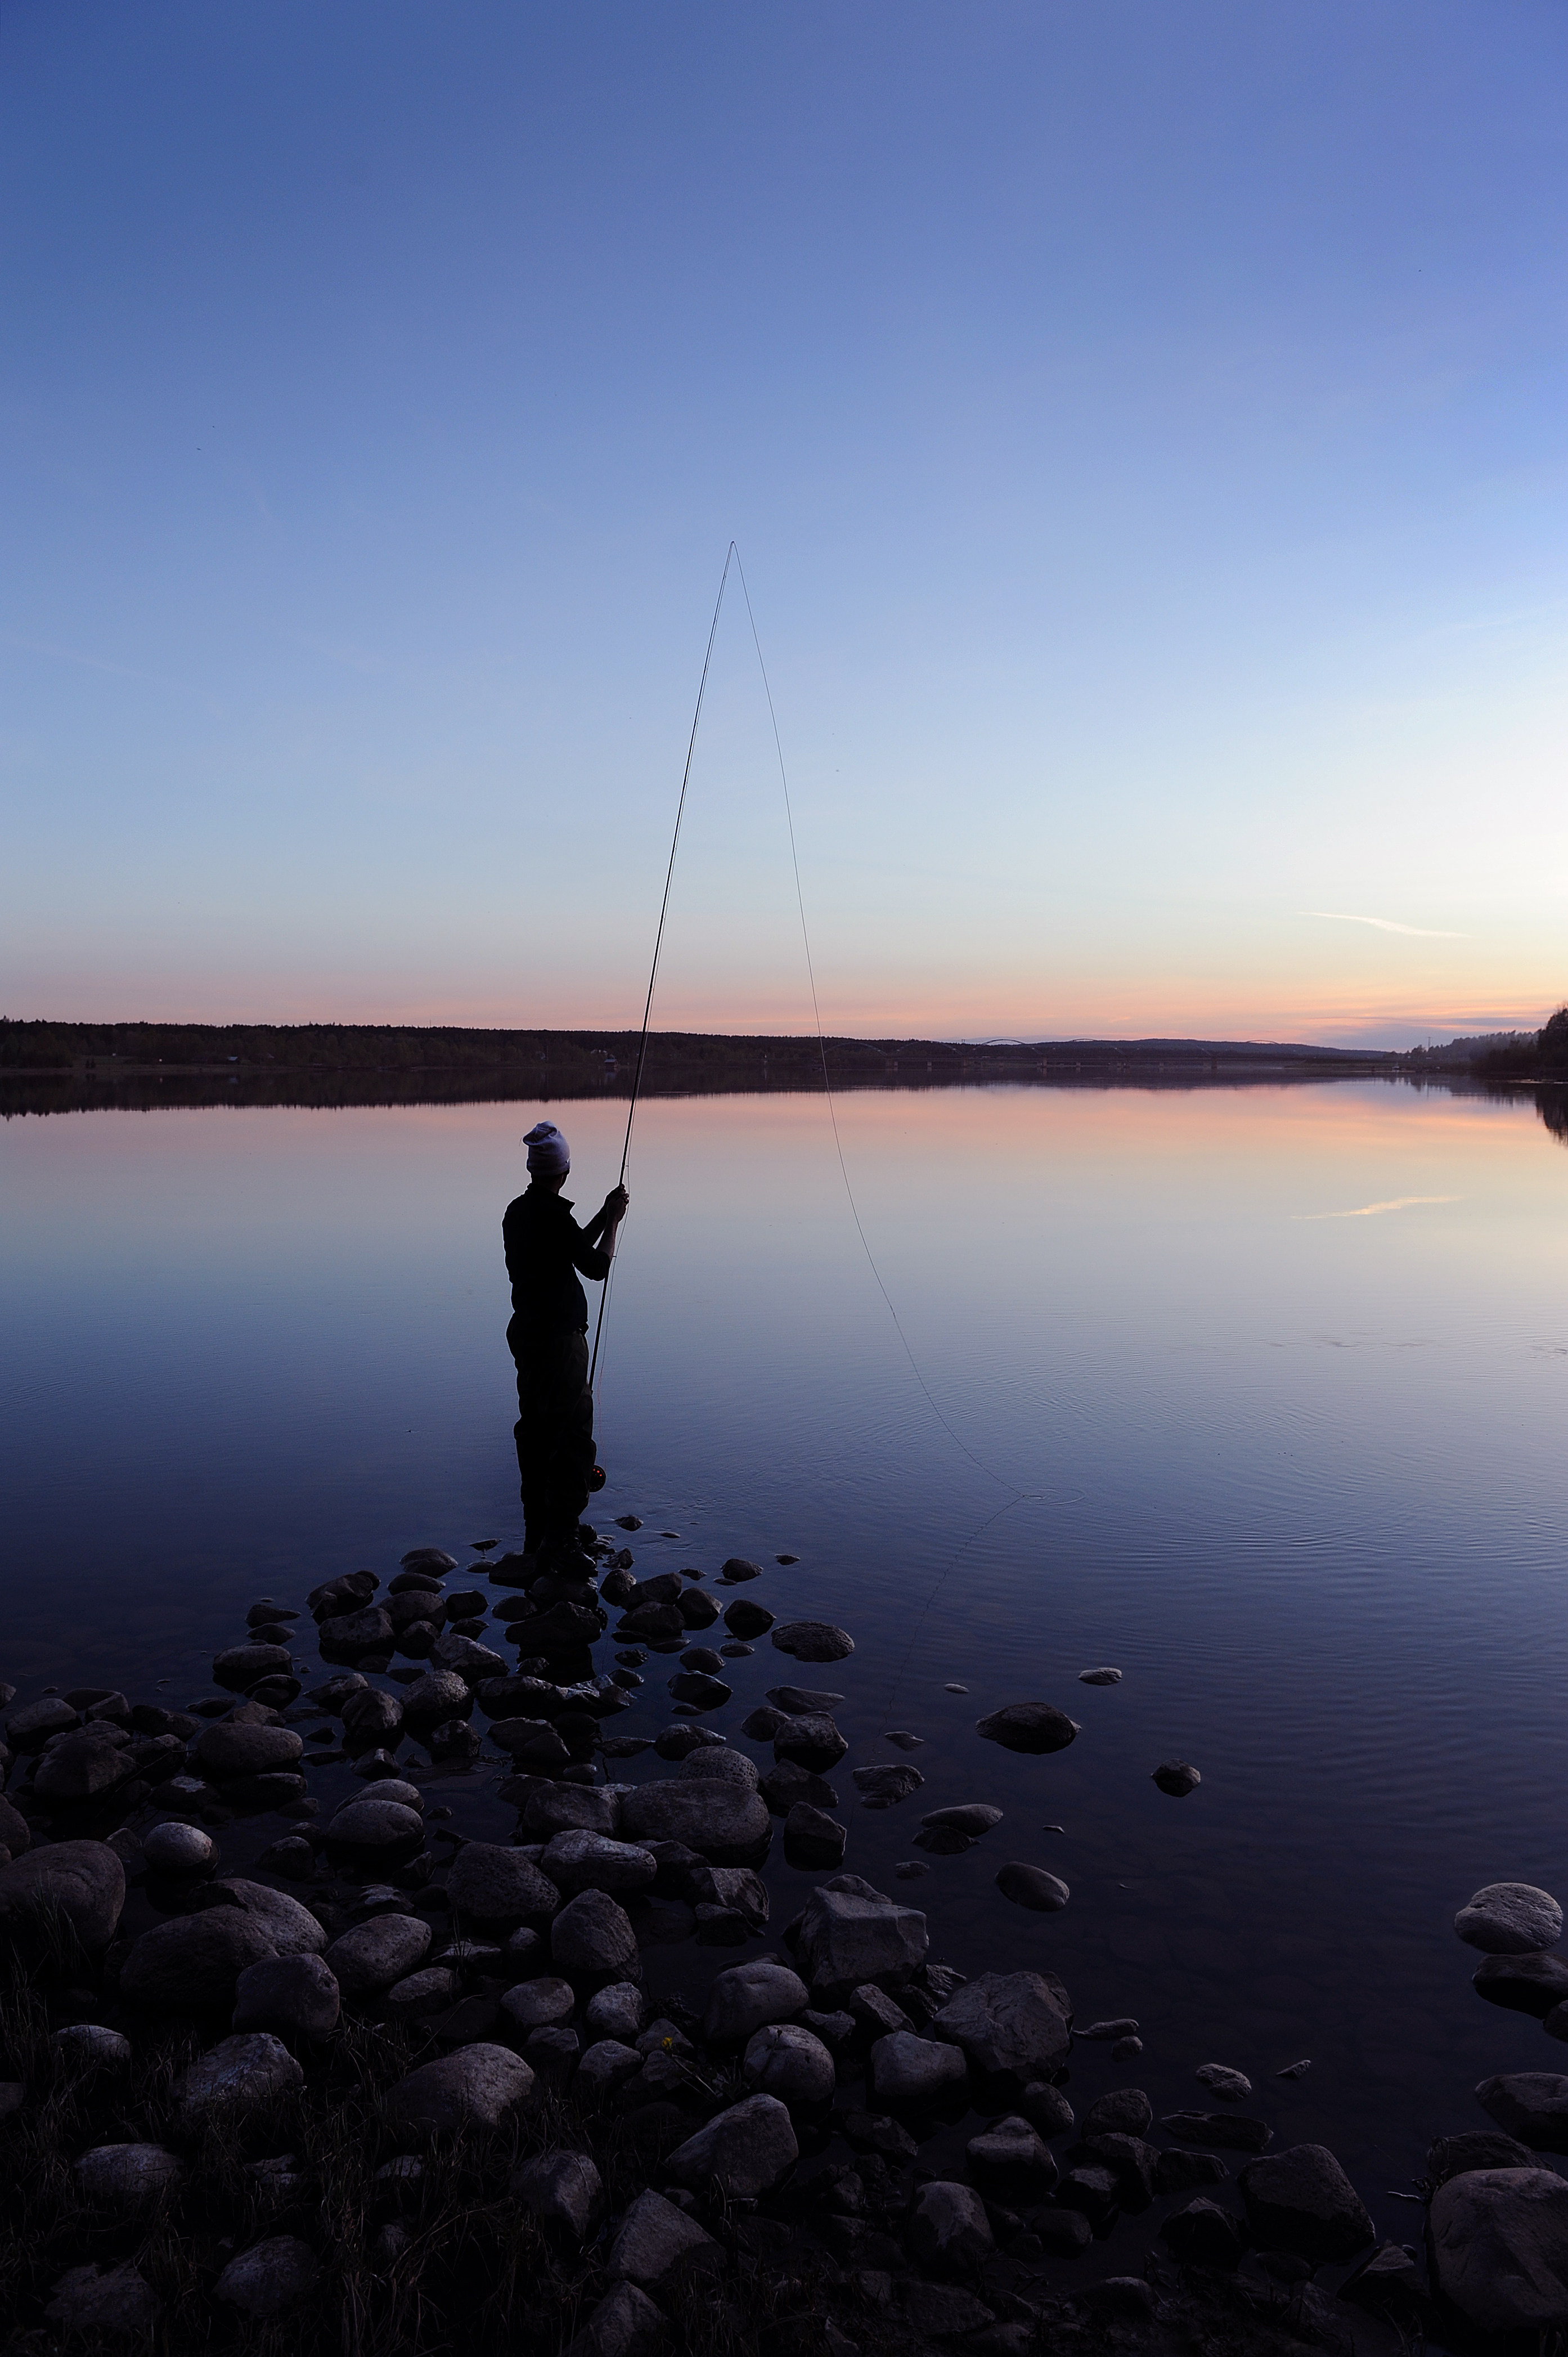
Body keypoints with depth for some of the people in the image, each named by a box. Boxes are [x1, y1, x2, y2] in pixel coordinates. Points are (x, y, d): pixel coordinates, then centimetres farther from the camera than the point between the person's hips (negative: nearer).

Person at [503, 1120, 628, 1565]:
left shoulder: (517, 1211, 10)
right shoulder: (553, 1213, -18)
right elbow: (597, 1267, -13)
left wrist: (603, 1216, 15)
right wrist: (613, 1221, -2)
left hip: (525, 1333, 10)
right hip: (558, 1339, -10)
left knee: (535, 1429, 16)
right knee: (572, 1432, -3)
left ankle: (536, 1535, 25)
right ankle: (560, 1538, -1)